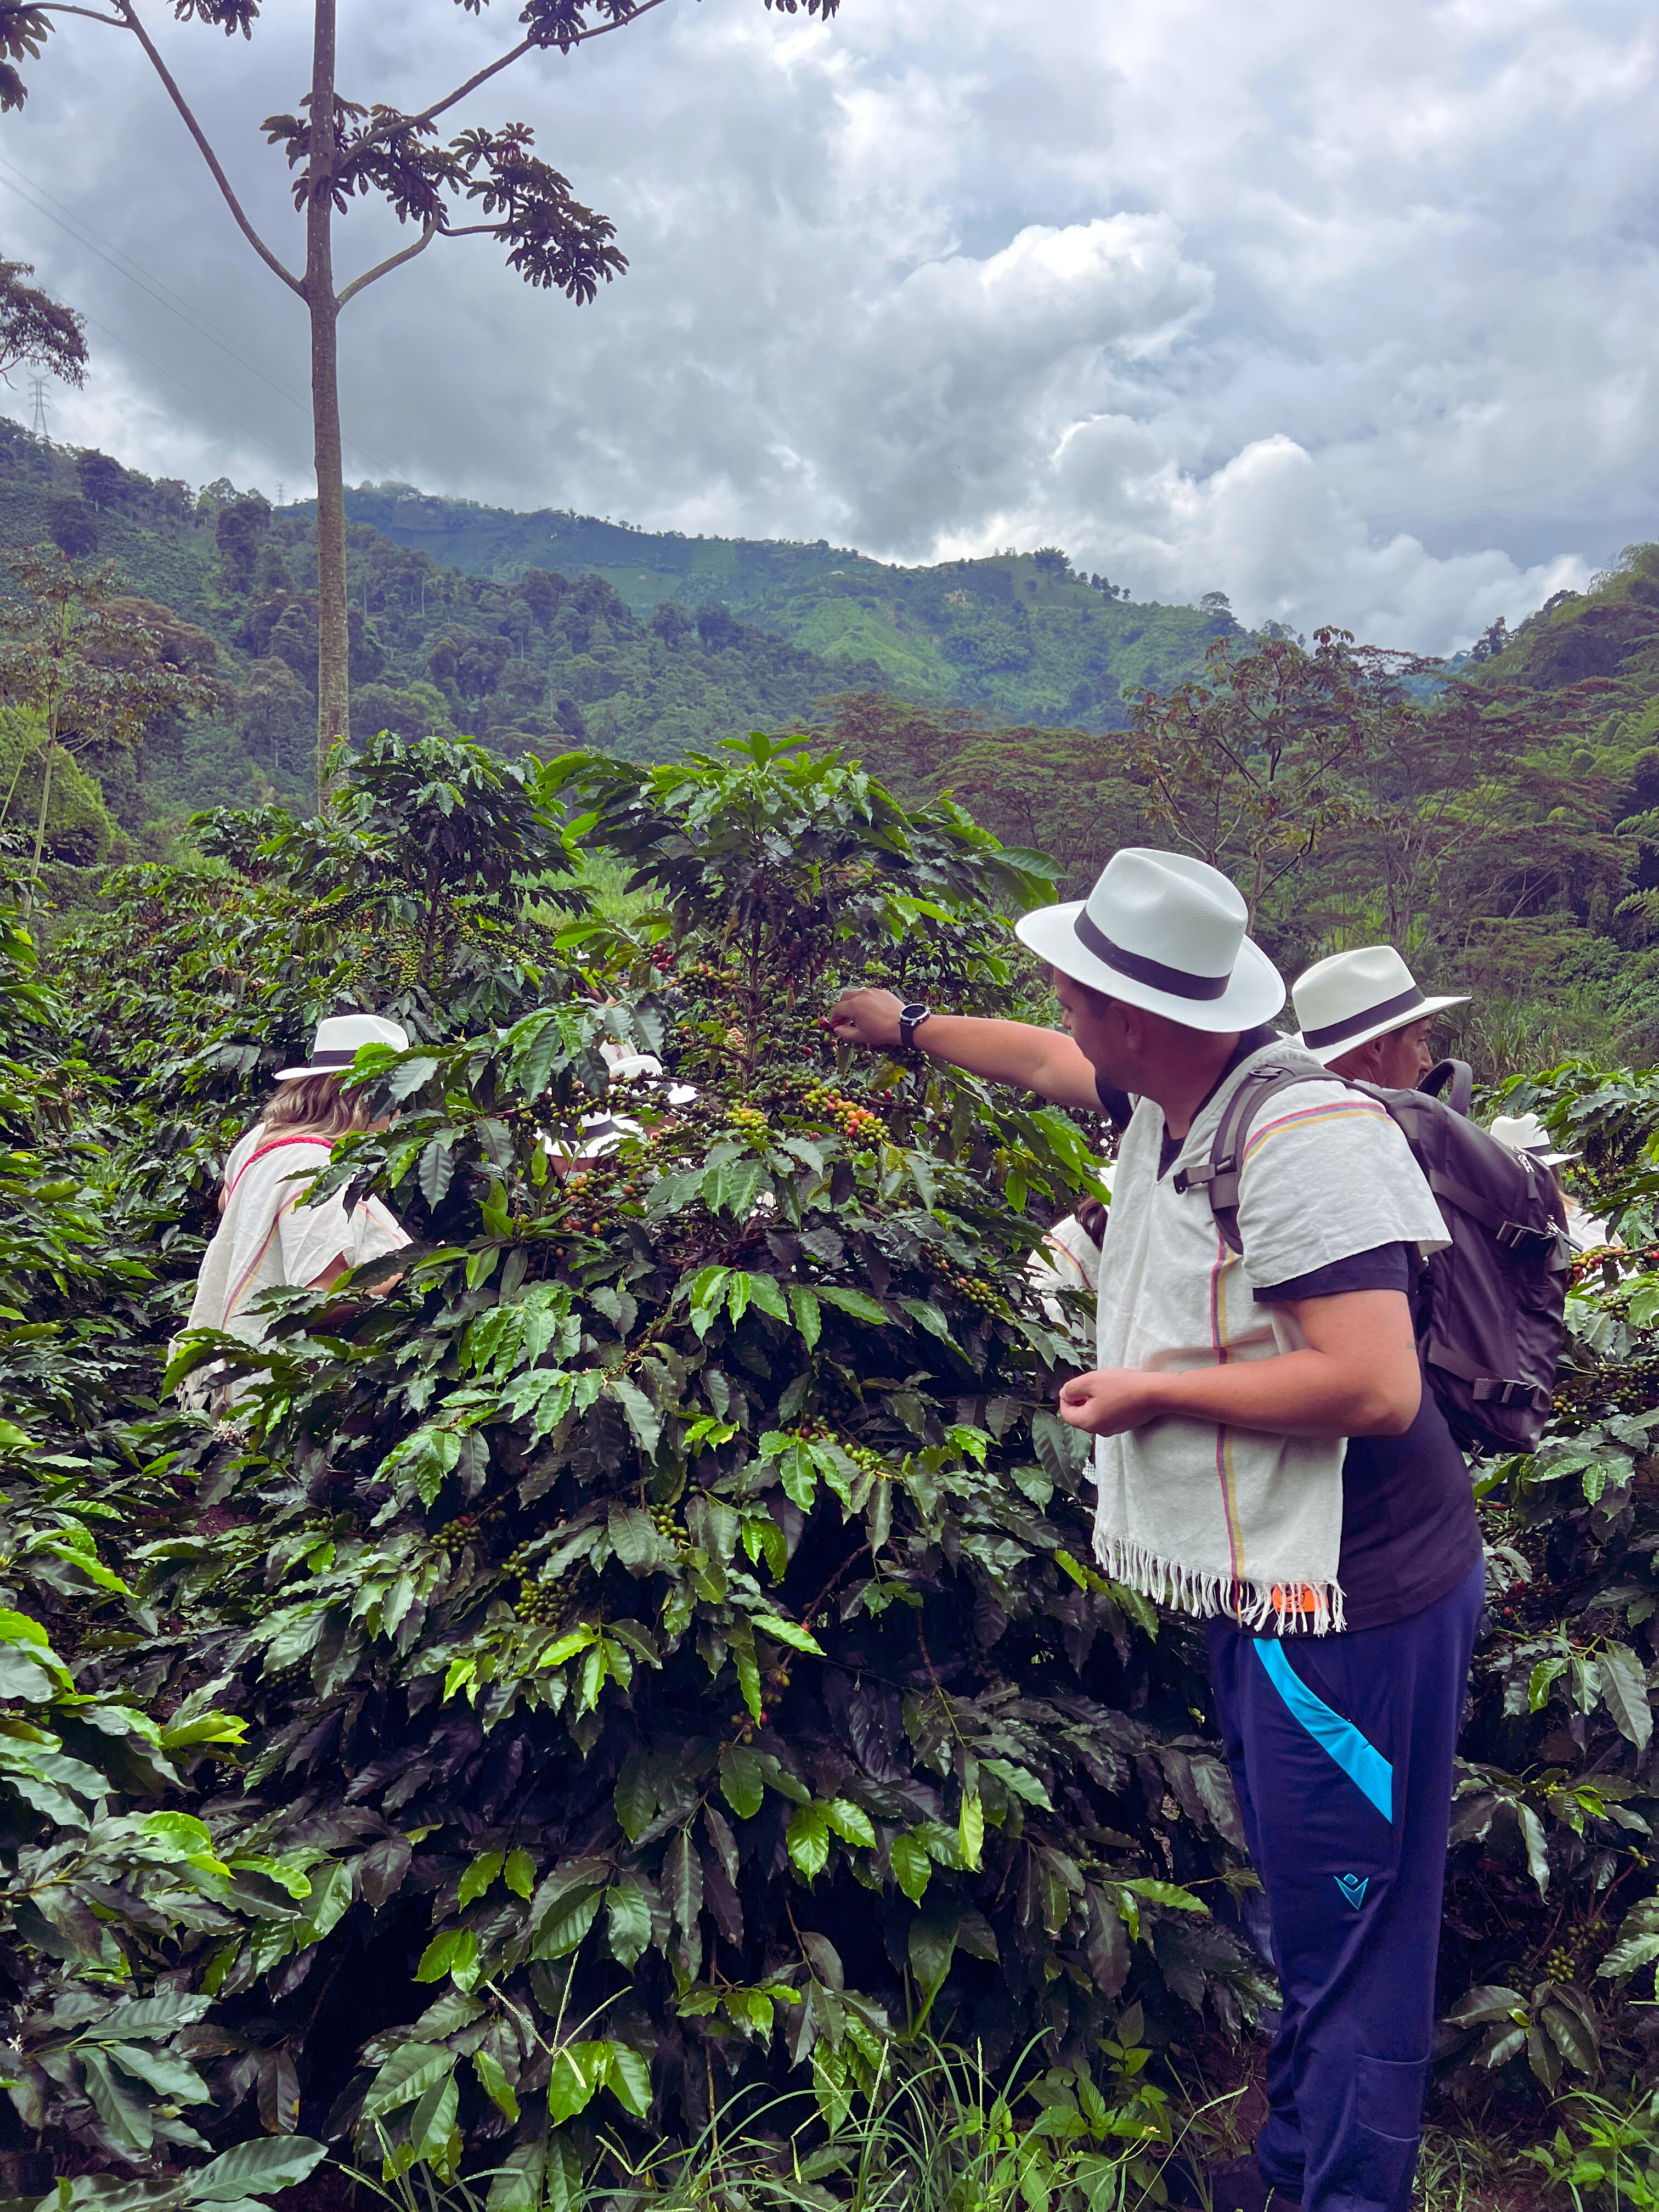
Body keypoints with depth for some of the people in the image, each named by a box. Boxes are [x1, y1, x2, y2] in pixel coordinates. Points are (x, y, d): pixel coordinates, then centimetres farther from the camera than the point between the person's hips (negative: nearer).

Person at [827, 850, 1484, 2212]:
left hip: (1352, 1600, -9)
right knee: (1301, 1906, 22)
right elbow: (1047, 1063, 26)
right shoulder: (1172, 1094, 4)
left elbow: (1376, 1386, -28)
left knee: (1350, 1932, 4)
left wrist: (1153, 1391, -18)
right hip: (1265, 1587, 9)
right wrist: (911, 1027, 39)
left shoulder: (1304, 1136, -24)